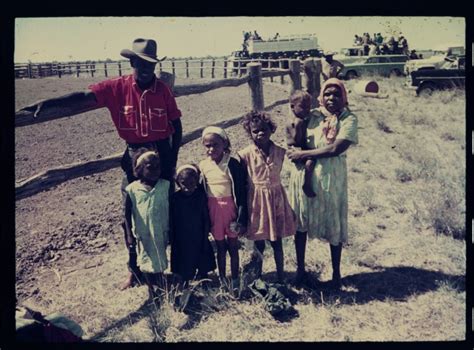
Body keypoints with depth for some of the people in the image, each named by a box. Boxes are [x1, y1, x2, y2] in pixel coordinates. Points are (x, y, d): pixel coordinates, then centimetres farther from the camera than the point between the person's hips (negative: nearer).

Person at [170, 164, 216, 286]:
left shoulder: (201, 196, -9)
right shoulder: (175, 198, -9)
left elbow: (206, 219, -4)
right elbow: (172, 221, -2)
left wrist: (205, 238, -4)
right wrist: (172, 241, 0)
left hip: (199, 239, 0)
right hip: (181, 241, 0)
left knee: (203, 270, 11)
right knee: (184, 272, 10)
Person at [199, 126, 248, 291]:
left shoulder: (233, 164, -13)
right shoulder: (203, 165, -2)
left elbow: (241, 192, -11)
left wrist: (241, 217, -12)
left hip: (230, 208, -3)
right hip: (213, 209, 3)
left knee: (233, 246, 10)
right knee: (220, 247, 16)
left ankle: (235, 281, 24)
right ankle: (222, 280, 30)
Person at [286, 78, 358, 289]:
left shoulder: (349, 119, -6)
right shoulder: (312, 116, 2)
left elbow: (336, 148, -19)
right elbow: (295, 142, -2)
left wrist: (303, 154, -16)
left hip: (331, 179, -2)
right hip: (304, 175, 2)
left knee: (333, 225, 10)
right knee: (300, 223, 10)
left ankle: (336, 272, 28)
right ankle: (300, 268, 28)